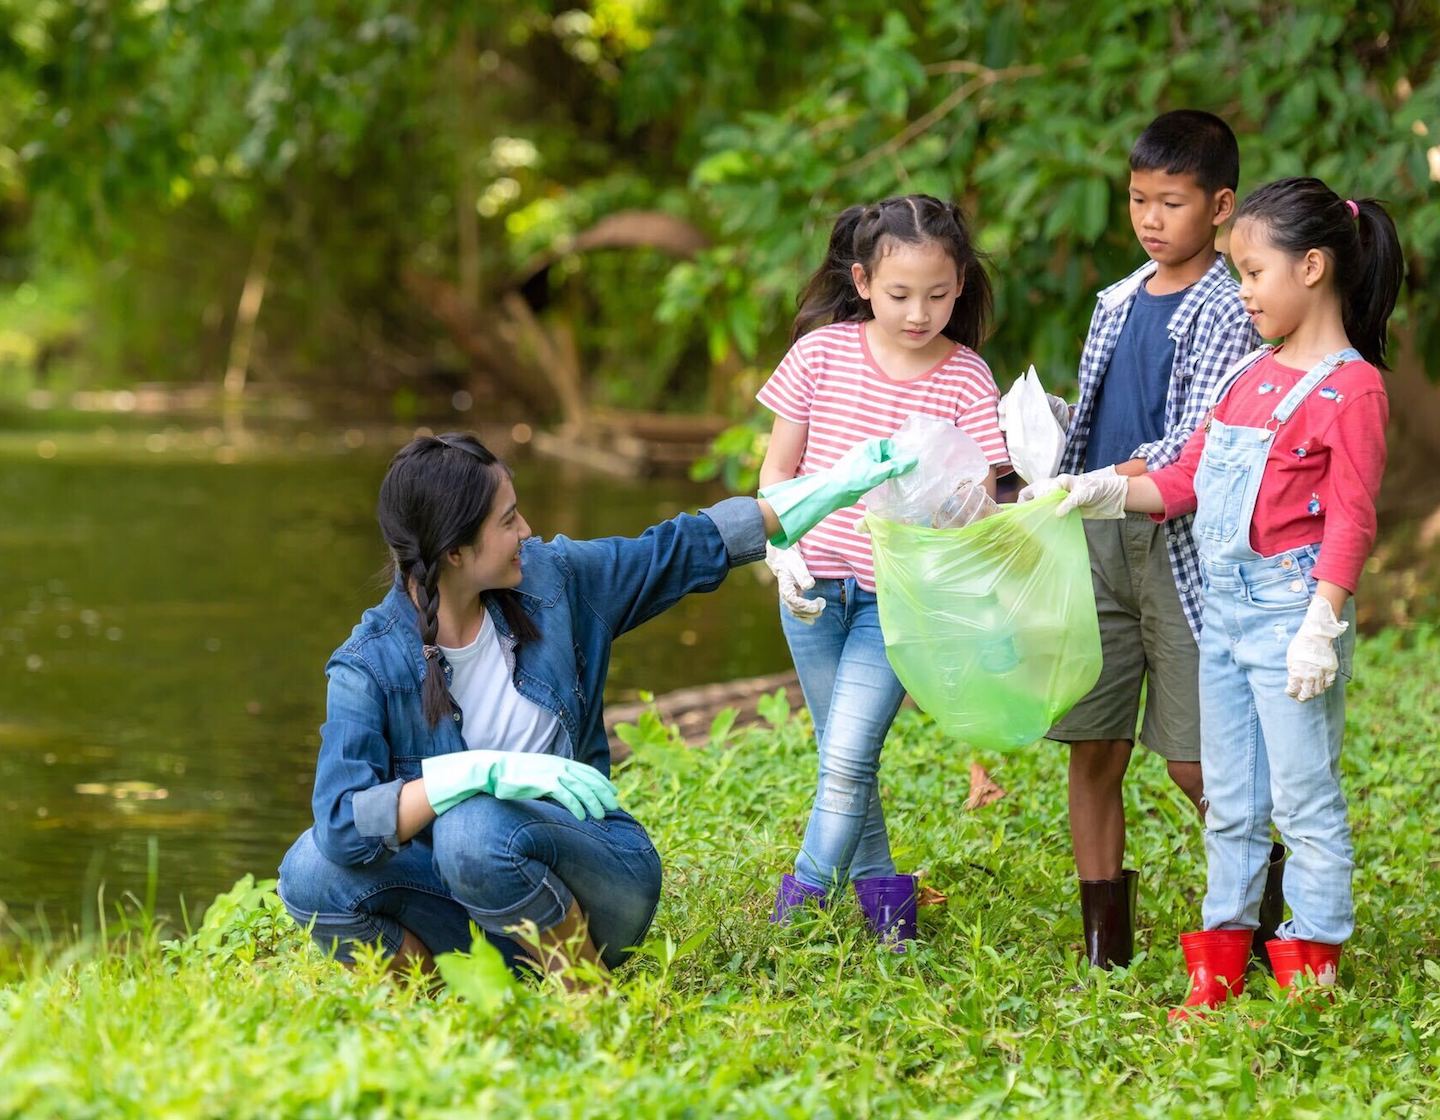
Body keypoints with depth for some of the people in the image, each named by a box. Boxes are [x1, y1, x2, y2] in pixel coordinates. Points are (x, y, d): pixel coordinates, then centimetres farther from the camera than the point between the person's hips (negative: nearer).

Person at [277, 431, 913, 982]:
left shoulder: (549, 578, -1)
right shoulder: (368, 668, -12)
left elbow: (689, 549, 12)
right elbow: (342, 820, -26)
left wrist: (835, 484, 14)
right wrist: (480, 770, -37)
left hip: (598, 868, 1)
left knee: (475, 829, -34)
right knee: (312, 871, -28)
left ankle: (582, 973, -10)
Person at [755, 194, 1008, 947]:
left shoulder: (965, 378, -7)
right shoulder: (823, 352, -3)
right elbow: (778, 469, 6)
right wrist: (781, 550, -8)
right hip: (815, 587, 2)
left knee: (848, 755, -12)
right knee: (842, 754, 11)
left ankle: (804, 902, 0)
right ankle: (878, 886, 26)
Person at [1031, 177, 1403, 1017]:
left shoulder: (1350, 388, -11)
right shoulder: (1253, 377, 15)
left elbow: (1351, 522, -15)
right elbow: (1186, 480, 16)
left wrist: (1320, 629, -20)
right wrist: (1101, 492, 3)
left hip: (1290, 604, -8)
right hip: (1225, 604, 8)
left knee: (1305, 797, -2)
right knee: (1230, 803, 13)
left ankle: (1314, 965, 5)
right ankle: (1221, 966, 19)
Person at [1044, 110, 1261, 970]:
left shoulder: (1229, 314, -6)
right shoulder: (1118, 303, 14)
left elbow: (1198, 442, -16)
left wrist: (1123, 481, -28)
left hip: (1182, 546, -6)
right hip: (1097, 544, 6)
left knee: (1194, 762, -4)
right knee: (1093, 748, 4)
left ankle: (1261, 893, 20)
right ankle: (1105, 948, 11)